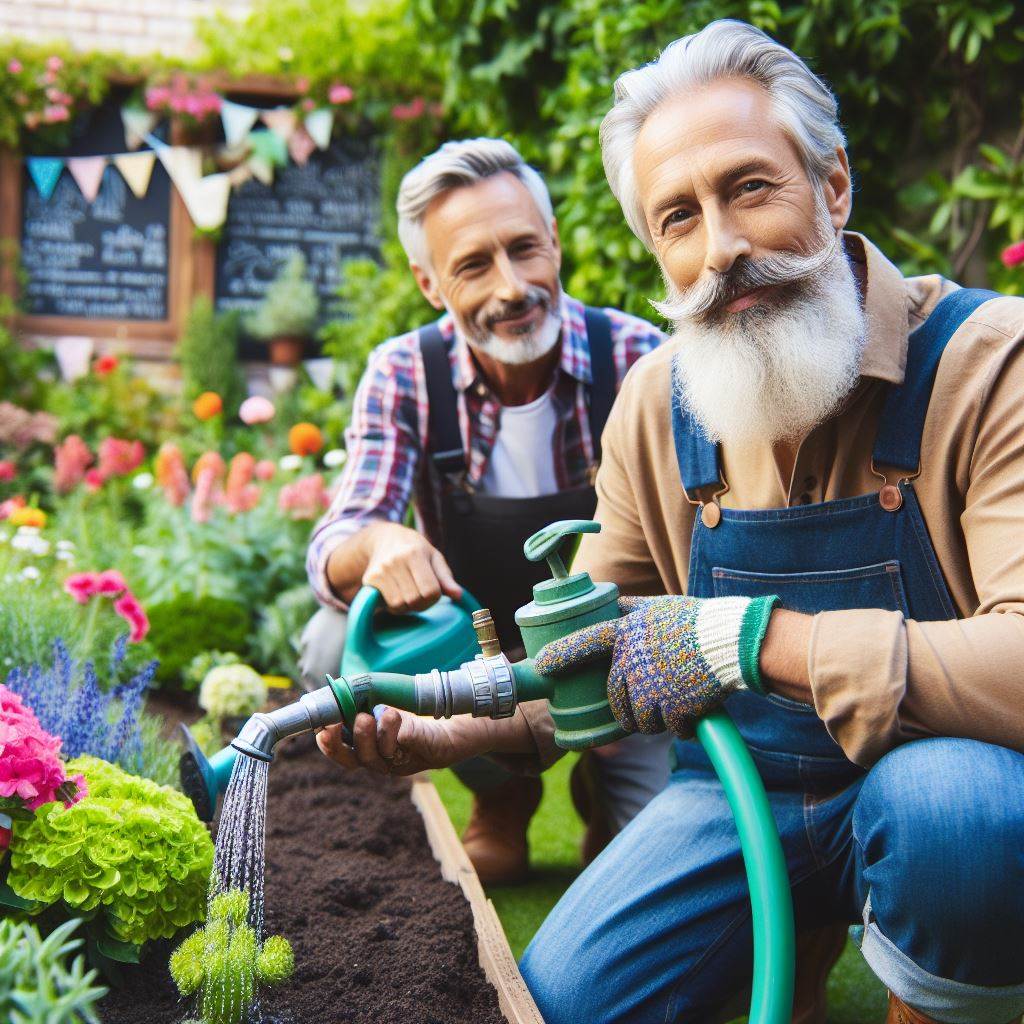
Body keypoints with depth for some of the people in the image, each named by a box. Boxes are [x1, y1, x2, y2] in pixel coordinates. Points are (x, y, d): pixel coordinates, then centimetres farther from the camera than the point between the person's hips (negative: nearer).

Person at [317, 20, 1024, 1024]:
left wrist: (751, 636, -35)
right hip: (739, 791, 5)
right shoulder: (655, 404, 0)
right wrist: (441, 732, -6)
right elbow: (592, 648, 9)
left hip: (933, 776, -4)